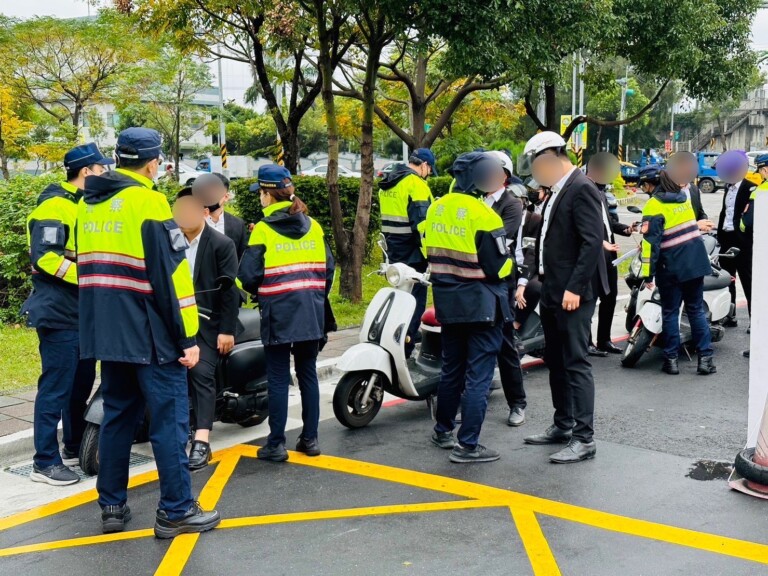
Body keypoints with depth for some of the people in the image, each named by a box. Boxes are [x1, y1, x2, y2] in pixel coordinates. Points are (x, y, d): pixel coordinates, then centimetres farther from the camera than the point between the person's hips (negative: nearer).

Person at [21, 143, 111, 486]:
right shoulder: (55, 205, -13)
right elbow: (45, 256, -22)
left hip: (84, 312, 10)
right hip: (59, 312, -10)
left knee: (82, 383, 16)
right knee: (57, 386, -6)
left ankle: (75, 448, 28)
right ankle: (45, 461, 1)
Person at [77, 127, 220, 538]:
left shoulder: (88, 205, 14)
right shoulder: (147, 202, -12)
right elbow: (169, 274, -16)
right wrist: (186, 336, -13)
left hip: (106, 333, 8)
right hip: (149, 334, -8)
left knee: (117, 415, 15)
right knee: (169, 419, -1)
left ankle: (112, 507, 20)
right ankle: (176, 511, 4)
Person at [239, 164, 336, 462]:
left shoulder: (263, 229, -7)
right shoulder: (313, 226, 7)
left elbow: (249, 275, -11)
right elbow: (328, 268, 7)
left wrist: (261, 293, 8)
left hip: (278, 313, -4)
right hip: (312, 313, 5)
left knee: (278, 379, 2)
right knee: (308, 374, 13)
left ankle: (276, 444, 7)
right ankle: (310, 438, 18)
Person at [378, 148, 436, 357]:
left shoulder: (387, 184, 15)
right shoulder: (416, 184, -15)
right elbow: (422, 223, -21)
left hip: (394, 253, 9)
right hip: (412, 254, -9)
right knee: (415, 300, -3)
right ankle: (404, 348, -3)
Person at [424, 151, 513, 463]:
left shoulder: (436, 209, 4)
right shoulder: (483, 215, -18)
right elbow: (498, 267, -15)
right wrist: (510, 262, 4)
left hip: (447, 300, 7)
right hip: (480, 303, -7)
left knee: (452, 367, 20)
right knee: (479, 375, -1)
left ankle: (443, 430, 32)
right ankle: (467, 444, 2)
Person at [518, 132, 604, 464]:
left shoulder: (581, 189, -13)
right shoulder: (557, 191, 16)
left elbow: (593, 242, -20)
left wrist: (575, 289, -23)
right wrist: (530, 277, 13)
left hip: (573, 295, -10)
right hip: (551, 293, 10)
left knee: (575, 363, -7)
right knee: (556, 362, 16)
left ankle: (583, 439, -2)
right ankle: (563, 425, 27)